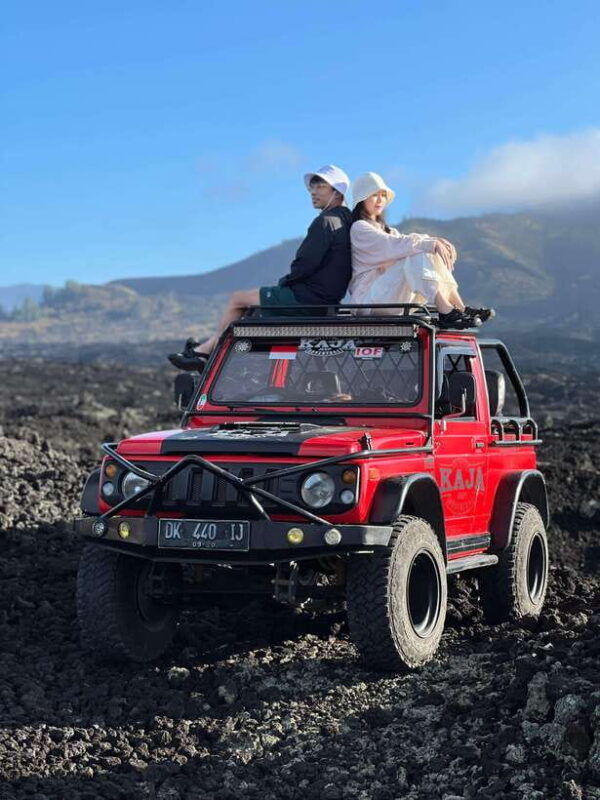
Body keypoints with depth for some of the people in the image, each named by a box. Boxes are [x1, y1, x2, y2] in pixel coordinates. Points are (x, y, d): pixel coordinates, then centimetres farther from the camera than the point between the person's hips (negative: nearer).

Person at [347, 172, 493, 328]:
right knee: (419, 254, -24)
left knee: (433, 255, -4)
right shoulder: (359, 228, -4)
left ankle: (461, 309, -15)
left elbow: (407, 240, 12)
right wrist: (430, 244, -23)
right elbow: (395, 244, -18)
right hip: (368, 296, -9)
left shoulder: (383, 227, 27)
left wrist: (436, 241, -8)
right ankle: (446, 313, -35)